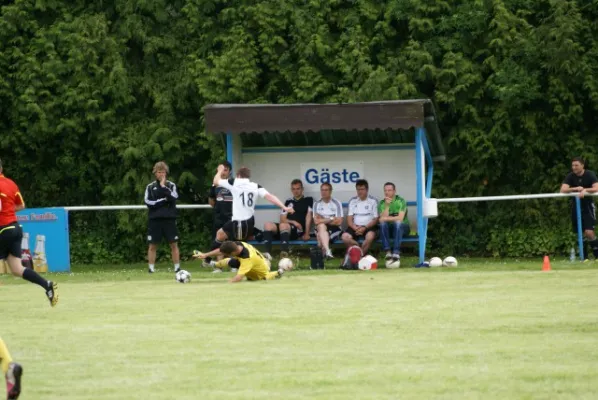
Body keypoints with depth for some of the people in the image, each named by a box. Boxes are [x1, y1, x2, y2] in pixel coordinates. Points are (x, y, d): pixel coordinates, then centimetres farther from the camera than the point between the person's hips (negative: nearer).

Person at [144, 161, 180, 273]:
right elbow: (148, 202, -6)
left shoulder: (171, 185, 6)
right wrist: (163, 200, -10)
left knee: (173, 244, 0)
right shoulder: (150, 187, 5)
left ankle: (177, 267, 4)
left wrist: (164, 187, -12)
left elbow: (174, 198, -10)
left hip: (169, 218, 0)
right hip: (154, 219, 0)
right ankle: (151, 268, 7)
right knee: (153, 245, 2)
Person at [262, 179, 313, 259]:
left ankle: (284, 253, -54)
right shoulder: (288, 202, 22)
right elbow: (282, 219, 15)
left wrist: (307, 233, -9)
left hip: (299, 230, -5)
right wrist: (293, 222, -6)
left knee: (283, 225, -37)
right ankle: (267, 253, -38)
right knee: (268, 225, -21)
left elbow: (308, 216, 1)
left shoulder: (308, 200, 10)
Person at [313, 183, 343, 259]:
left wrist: (323, 220, -3)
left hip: (334, 229, -1)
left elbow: (339, 222, -5)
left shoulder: (336, 203, 2)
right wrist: (331, 219, -6)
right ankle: (327, 251, -54)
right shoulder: (317, 204, 8)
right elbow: (316, 221, -3)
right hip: (320, 229, 1)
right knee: (321, 226, -36)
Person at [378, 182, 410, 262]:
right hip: (388, 229, 2)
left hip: (402, 228, -2)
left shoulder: (400, 201, -6)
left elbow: (400, 218, -18)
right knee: (383, 223, -30)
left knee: (398, 223, -36)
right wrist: (387, 205, -20)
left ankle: (396, 253, -44)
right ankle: (388, 252, -36)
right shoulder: (382, 203, 3)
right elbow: (382, 219, -13)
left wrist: (387, 218, -13)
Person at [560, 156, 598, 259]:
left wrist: (585, 190, -34)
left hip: (587, 205, -3)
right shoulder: (570, 176, -4)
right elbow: (563, 190, -16)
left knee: (589, 232, -15)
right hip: (576, 205, 3)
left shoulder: (590, 175, -10)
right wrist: (576, 188, -28)